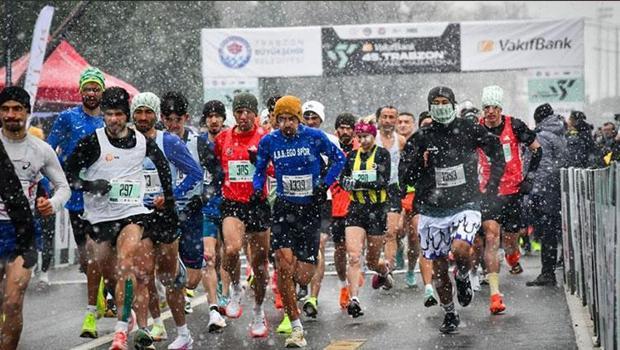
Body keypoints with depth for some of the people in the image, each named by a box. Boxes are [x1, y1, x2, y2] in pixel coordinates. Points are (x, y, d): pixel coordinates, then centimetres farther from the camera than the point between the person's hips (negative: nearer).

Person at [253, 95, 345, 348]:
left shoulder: (314, 137, -5)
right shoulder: (269, 142, 1)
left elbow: (339, 159, 8)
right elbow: (260, 170, 17)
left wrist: (325, 184, -2)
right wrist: (258, 190, -1)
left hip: (310, 208, -1)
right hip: (283, 207, 1)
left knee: (302, 277, -2)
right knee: (284, 264, -17)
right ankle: (296, 329, -8)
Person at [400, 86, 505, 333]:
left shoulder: (469, 130, -2)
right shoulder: (421, 138, 0)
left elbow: (496, 153, 14)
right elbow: (406, 179, 1)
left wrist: (492, 185, 9)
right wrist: (420, 164, -18)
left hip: (465, 206, -2)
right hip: (432, 211, 2)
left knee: (460, 250, -26)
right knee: (438, 267, 6)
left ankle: (463, 277, 9)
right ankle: (449, 314, 26)